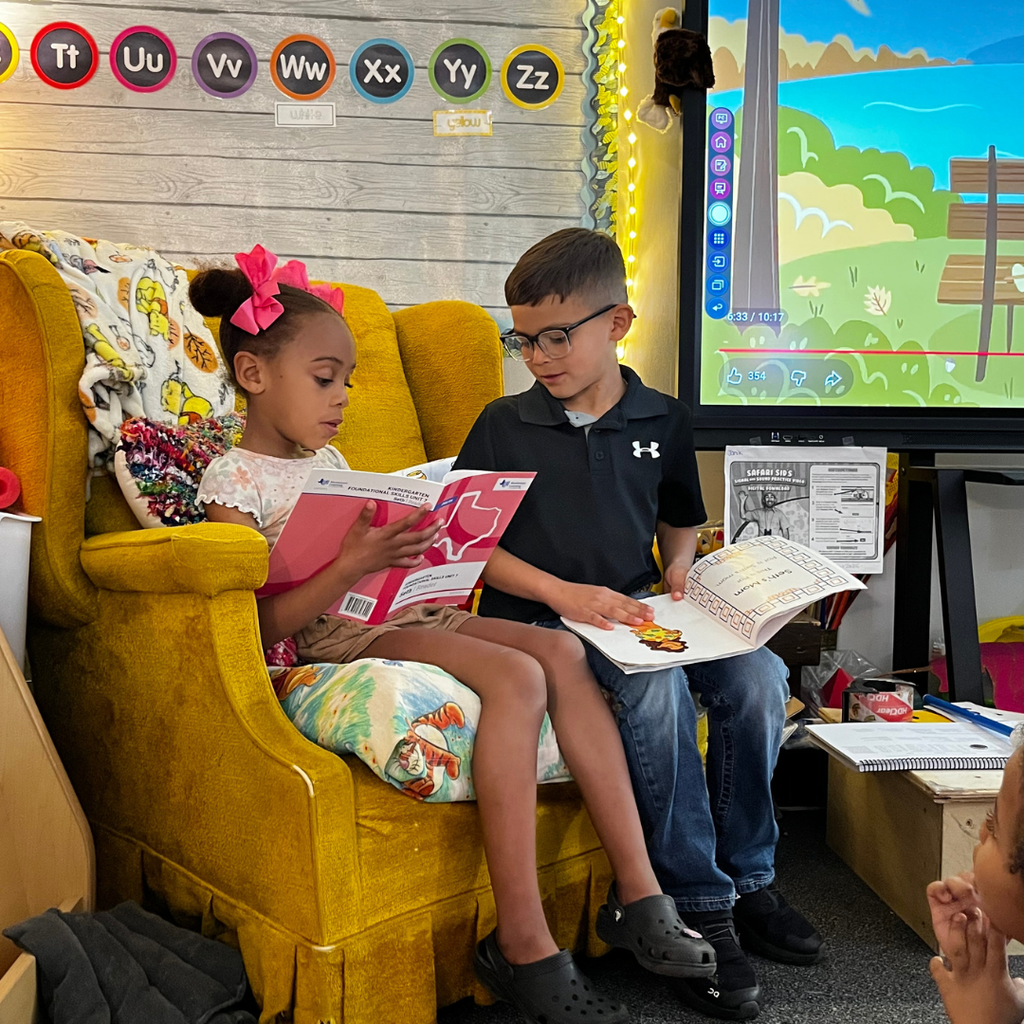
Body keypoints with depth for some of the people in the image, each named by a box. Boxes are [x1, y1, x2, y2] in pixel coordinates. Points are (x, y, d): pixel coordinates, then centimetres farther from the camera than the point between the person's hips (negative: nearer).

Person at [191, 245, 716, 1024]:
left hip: (401, 614, 8)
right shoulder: (234, 481, -5)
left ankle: (638, 892, -13)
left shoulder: (327, 459, 20)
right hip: (335, 639, -8)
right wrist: (354, 565, -27)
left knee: (561, 650, -14)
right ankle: (524, 947, -26)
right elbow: (266, 624, -15)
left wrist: (413, 545, 1)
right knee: (515, 677, -30)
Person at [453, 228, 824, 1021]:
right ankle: (699, 908, -20)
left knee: (759, 673, -20)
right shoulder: (504, 426, 0)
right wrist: (561, 592, -15)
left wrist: (681, 565, 1)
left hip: (635, 611, 4)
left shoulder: (663, 421, 10)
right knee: (657, 687, -33)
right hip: (538, 622, -4)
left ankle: (748, 878, -1)